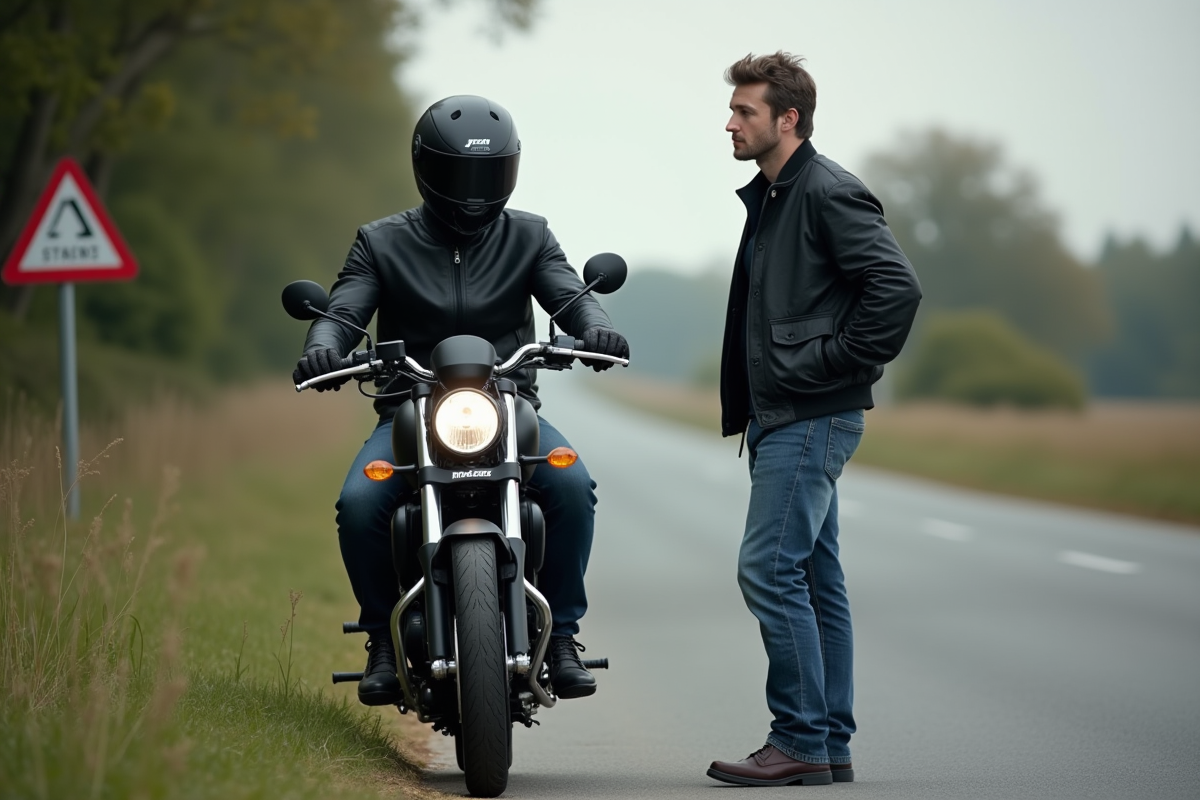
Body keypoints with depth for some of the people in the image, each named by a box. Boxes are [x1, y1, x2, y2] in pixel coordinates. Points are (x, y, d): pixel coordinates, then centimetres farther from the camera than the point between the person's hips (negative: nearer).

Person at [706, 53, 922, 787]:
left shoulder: (830, 195, -12)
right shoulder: (768, 199, 18)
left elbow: (898, 287, -21)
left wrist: (838, 362, -16)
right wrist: (747, 413, 17)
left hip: (815, 418, -10)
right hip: (783, 419, 10)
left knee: (769, 568, -13)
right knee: (814, 579, 10)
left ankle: (801, 741, -9)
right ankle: (830, 746, 14)